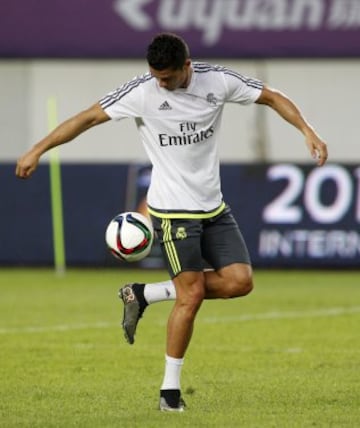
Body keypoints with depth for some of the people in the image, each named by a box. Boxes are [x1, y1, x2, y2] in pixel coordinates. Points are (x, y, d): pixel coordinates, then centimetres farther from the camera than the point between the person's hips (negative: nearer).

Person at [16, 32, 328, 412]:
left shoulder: (217, 81, -5)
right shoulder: (142, 92, -13)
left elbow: (273, 97, 6)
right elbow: (89, 117, -8)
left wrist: (307, 131, -7)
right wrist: (38, 150, -9)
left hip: (213, 206, 5)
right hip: (173, 209, -5)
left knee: (239, 281, -7)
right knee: (191, 295, -12)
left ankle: (143, 295, 7)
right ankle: (170, 388, 0)